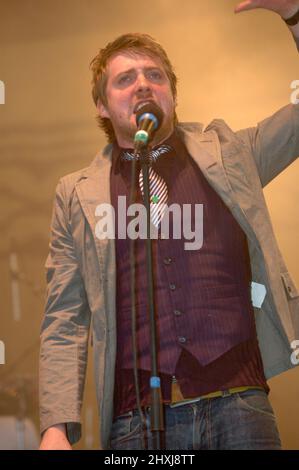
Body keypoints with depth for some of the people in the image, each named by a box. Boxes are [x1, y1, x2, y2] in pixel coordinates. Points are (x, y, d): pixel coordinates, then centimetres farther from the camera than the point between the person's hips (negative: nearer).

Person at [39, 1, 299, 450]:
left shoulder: (228, 152, 13)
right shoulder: (77, 194, 10)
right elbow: (64, 324, 7)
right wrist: (57, 428, -5)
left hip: (238, 403, 1)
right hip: (135, 420, 0)